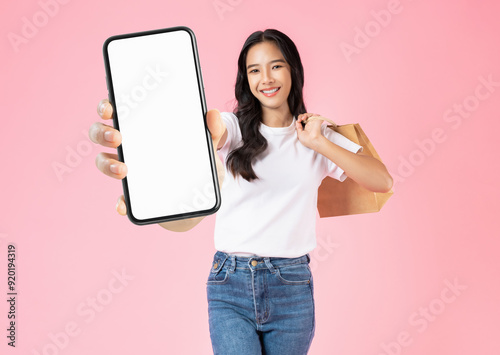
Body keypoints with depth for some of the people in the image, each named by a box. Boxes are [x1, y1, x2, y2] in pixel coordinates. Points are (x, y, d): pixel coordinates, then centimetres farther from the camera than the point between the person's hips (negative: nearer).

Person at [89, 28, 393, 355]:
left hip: (292, 285, 1)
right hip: (230, 282, -1)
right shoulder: (234, 125, 3)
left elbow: (383, 182, -1)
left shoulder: (316, 135, 7)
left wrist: (320, 143, -8)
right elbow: (209, 127, -23)